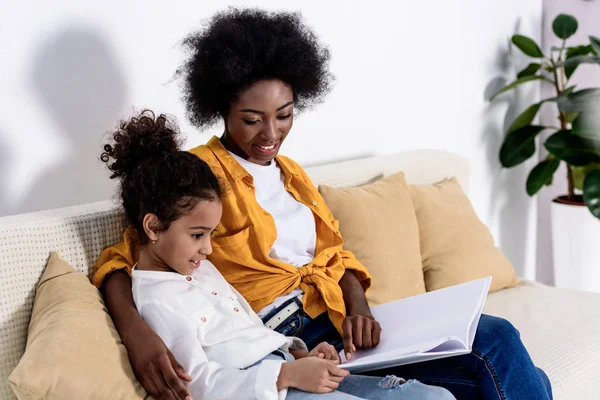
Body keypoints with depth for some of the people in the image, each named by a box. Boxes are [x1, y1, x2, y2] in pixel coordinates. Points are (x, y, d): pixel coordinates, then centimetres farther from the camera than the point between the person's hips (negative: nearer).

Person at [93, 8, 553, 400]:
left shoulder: (291, 173, 19)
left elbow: (334, 253, 16)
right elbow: (120, 259, -7)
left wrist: (359, 307, -6)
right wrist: (136, 331, -28)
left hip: (340, 322, 7)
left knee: (496, 337, -11)